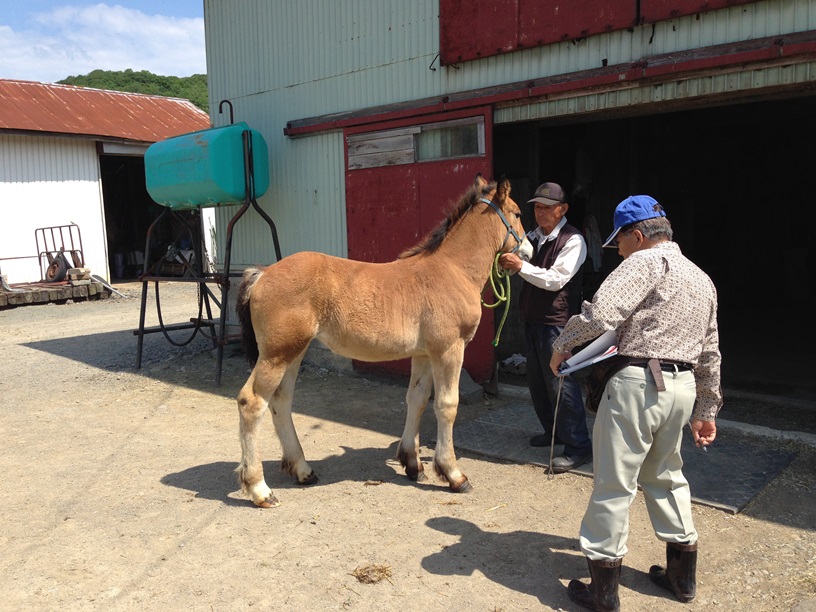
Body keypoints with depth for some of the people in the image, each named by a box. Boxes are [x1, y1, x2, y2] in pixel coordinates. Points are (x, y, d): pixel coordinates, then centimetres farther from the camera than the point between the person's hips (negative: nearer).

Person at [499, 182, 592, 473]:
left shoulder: (573, 240, -11)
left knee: (559, 382, -9)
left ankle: (579, 446, 0)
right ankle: (553, 431, 34)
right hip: (532, 318, 8)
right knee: (536, 381, 17)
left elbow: (555, 279, -20)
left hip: (556, 321, -8)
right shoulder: (532, 237, 11)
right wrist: (507, 261, -5)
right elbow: (518, 268, 17)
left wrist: (520, 265, -26)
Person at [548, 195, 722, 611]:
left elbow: (600, 314, -22)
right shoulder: (702, 279, 18)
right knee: (665, 476, 24)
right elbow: (710, 354, 22)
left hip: (639, 382, -8)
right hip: (683, 387, 9)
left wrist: (562, 346, -6)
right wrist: (706, 411, 27)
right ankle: (683, 576, 35)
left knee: (614, 485, 1)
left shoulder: (646, 262, -8)